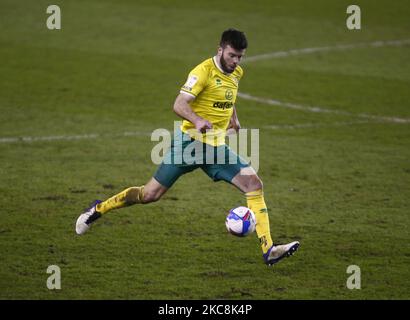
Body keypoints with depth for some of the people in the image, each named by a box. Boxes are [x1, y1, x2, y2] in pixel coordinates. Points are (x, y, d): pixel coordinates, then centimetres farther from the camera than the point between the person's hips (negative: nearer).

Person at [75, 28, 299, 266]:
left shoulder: (236, 73, 9)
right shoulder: (204, 71, -15)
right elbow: (179, 105, -24)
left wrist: (233, 118, 22)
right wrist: (198, 121, -40)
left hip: (217, 147, 6)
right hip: (191, 141, -6)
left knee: (254, 184, -11)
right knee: (150, 194, -3)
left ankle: (268, 250, -12)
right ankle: (98, 210, 20)